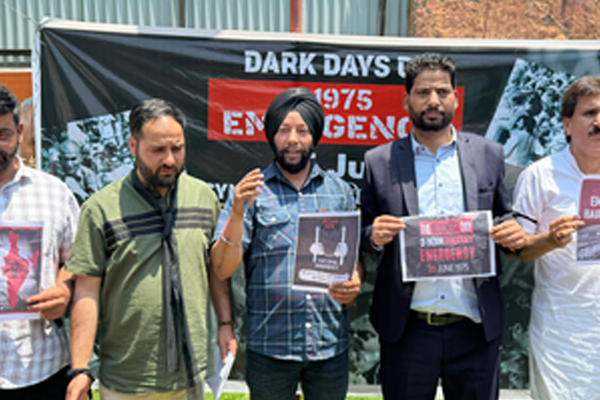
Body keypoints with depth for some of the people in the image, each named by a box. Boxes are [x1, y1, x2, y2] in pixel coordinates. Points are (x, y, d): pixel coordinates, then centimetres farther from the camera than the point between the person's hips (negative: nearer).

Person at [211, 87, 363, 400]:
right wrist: (237, 213, -22)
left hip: (331, 346, 2)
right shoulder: (252, 192, 0)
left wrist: (354, 283, -9)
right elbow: (222, 269, -7)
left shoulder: (339, 192, 8)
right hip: (270, 347, -2)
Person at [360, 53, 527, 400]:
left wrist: (515, 234, -8)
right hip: (407, 331, -1)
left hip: (475, 330, 1)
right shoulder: (379, 162, 3)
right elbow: (365, 240, 6)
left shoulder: (488, 155, 7)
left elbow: (504, 220, 14)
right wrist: (375, 237, -16)